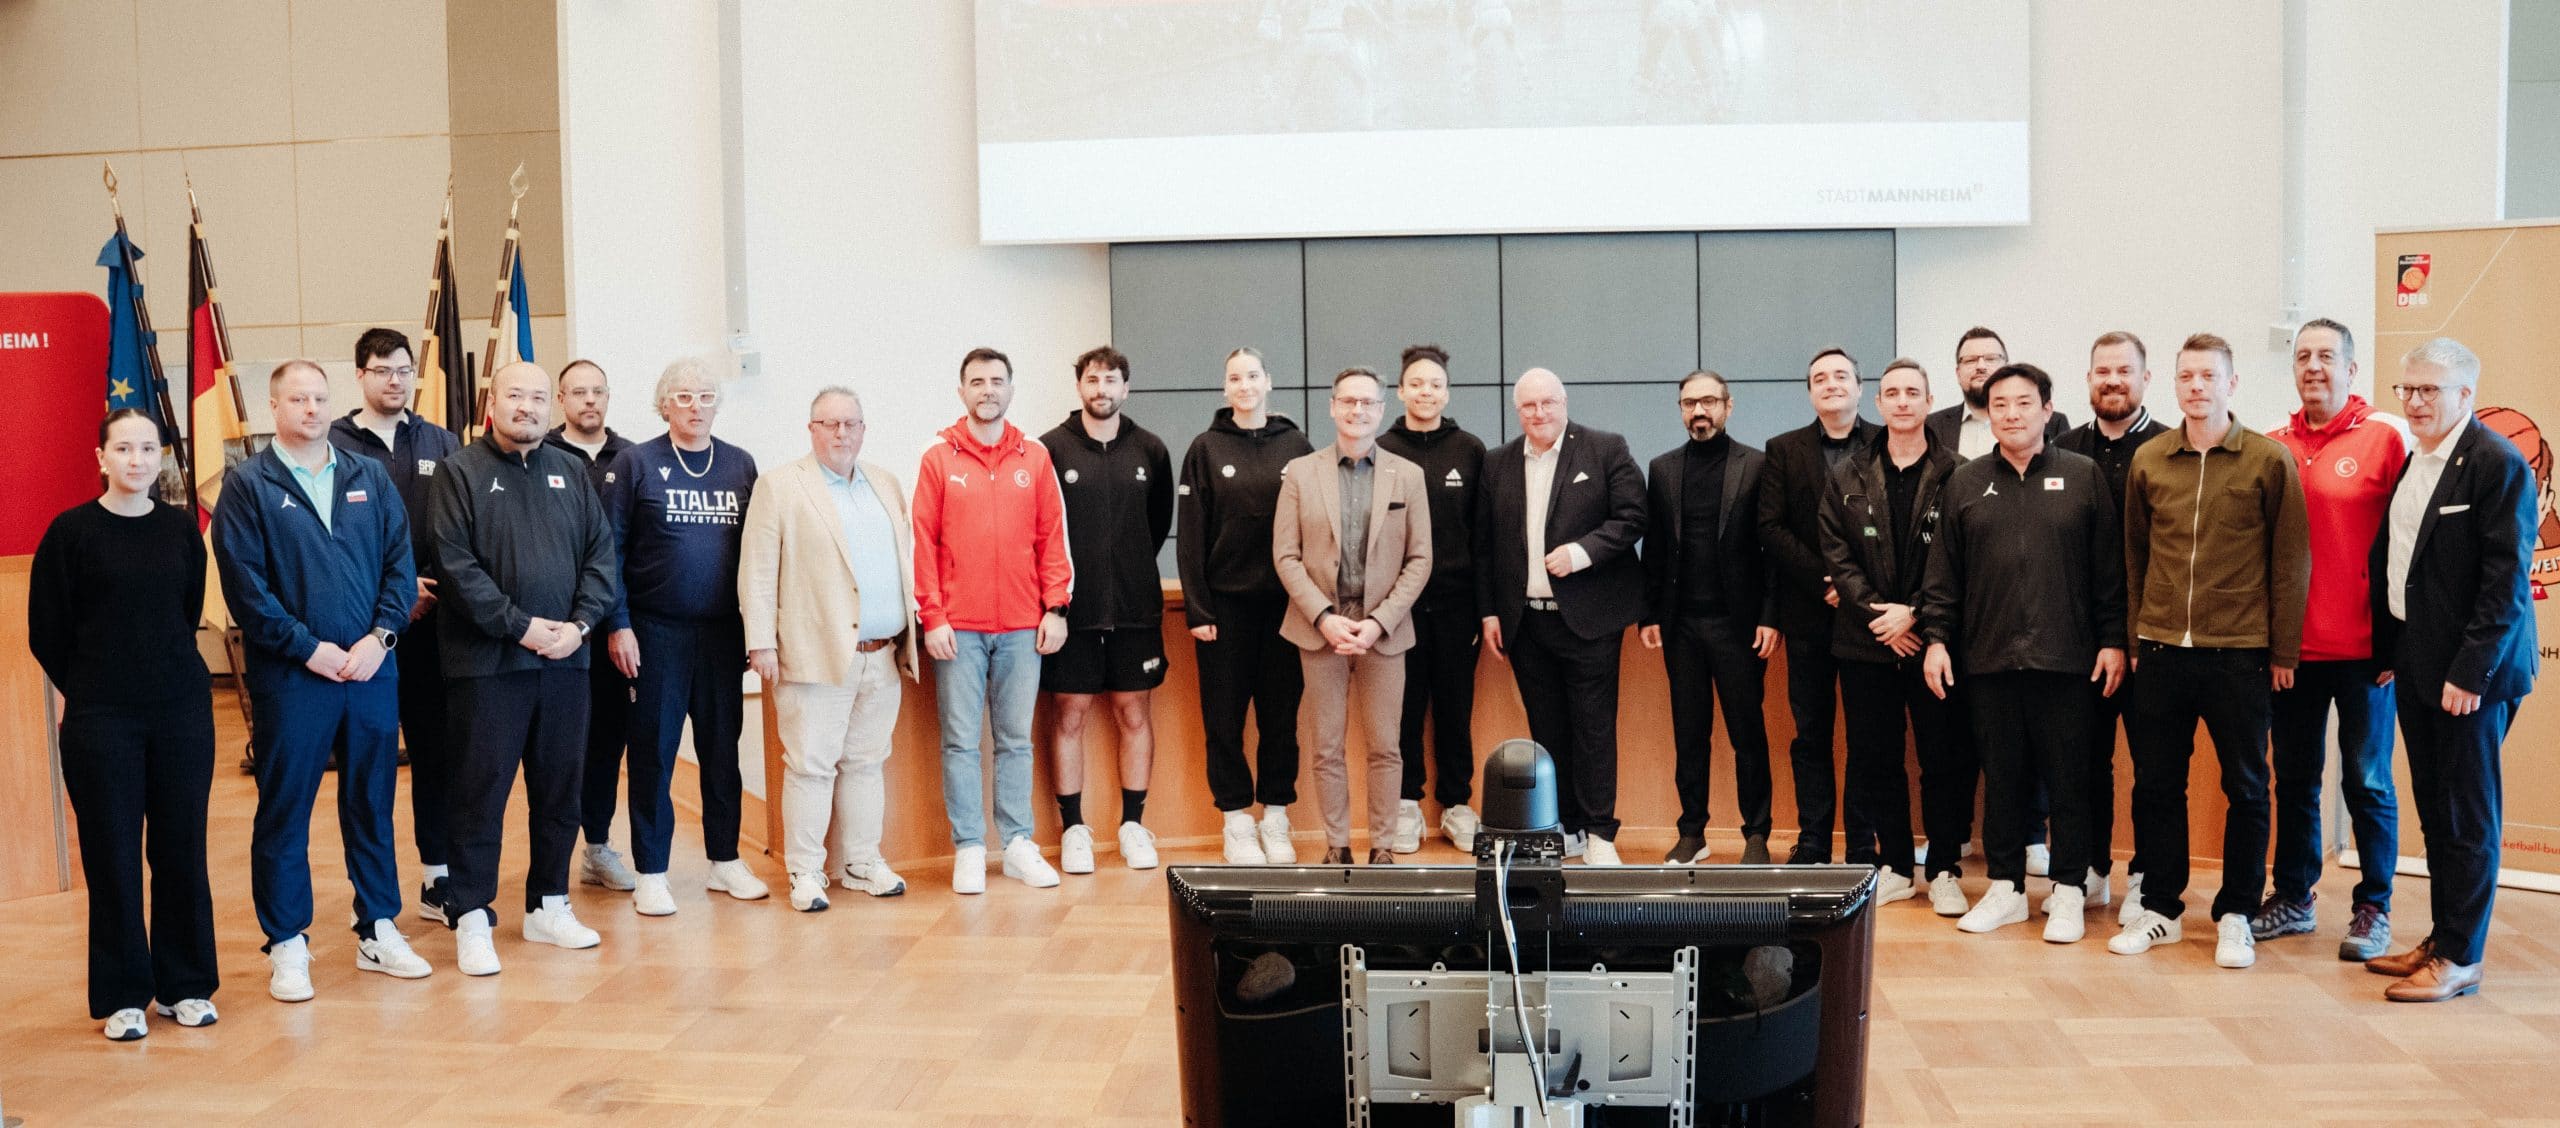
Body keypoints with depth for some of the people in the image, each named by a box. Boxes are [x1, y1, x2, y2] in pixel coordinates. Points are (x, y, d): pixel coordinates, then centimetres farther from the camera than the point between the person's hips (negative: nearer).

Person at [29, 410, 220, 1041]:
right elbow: (46, 632, 2)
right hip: (100, 720, -2)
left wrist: (167, 674, 11)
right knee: (111, 854, 4)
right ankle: (124, 995, 15)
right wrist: (89, 688, 7)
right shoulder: (71, 531, -5)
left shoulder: (181, 529, 4)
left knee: (182, 849, 6)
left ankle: (184, 985, 19)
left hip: (183, 711, 3)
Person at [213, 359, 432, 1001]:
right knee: (284, 810, 4)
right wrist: (310, 649, -13)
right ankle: (286, 946, 14)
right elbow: (245, 587, -8)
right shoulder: (247, 486, -1)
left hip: (372, 669, 3)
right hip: (289, 677, -3)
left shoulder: (370, 478, 9)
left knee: (373, 803, 10)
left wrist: (380, 636, -8)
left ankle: (378, 931, 22)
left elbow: (400, 563, 5)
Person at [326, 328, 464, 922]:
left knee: (437, 746, 5)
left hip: (427, 622, 3)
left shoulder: (441, 444, 11)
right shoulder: (334, 444, 1)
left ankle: (438, 876, 13)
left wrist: (428, 588, -9)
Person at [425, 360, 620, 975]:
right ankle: (471, 919, 8)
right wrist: (520, 626, -15)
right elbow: (456, 565, -11)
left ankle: (548, 906, 22)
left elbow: (601, 554, 8)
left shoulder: (568, 472, 12)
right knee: (481, 790, 0)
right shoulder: (460, 472, -2)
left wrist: (579, 623, -6)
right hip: (487, 663, -4)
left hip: (565, 658, 5)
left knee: (560, 786, 10)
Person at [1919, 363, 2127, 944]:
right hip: (1989, 658, 2)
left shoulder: (2084, 477, 4)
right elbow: (1944, 573, 9)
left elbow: (2109, 568, 2)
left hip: (2067, 658, -2)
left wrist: (2114, 640, -3)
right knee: (2001, 779, 9)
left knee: (2069, 780, 4)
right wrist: (1937, 637, 2)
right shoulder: (1966, 483, 10)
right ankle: (2005, 889, 19)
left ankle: (2068, 893, 14)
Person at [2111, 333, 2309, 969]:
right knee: (2156, 784, 7)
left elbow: (2291, 560, -1)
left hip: (2240, 654, -3)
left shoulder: (2270, 461, -2)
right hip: (2162, 650, 3)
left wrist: (2284, 650, -3)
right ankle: (2159, 908, 19)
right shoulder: (2147, 461, 6)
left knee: (2245, 787, 6)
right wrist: (2135, 636, 8)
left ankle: (2236, 915, 17)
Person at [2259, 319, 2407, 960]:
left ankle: (2374, 908, 15)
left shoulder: (2386, 438, -5)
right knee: (2294, 778, 13)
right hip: (2289, 645, 4)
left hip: (2362, 646, -4)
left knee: (2367, 780, 5)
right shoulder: (2273, 446, 6)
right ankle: (2294, 899, 24)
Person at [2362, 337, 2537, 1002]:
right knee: (2434, 808, 15)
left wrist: (2472, 671, -19)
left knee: (2467, 814, 1)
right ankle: (2441, 939, 26)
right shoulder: (2411, 462, 12)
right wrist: (2389, 651, 10)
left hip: (2470, 671, -8)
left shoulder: (2499, 464, -12)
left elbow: (2507, 580, -17)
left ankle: (2459, 958, 9)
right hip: (2416, 664, 8)